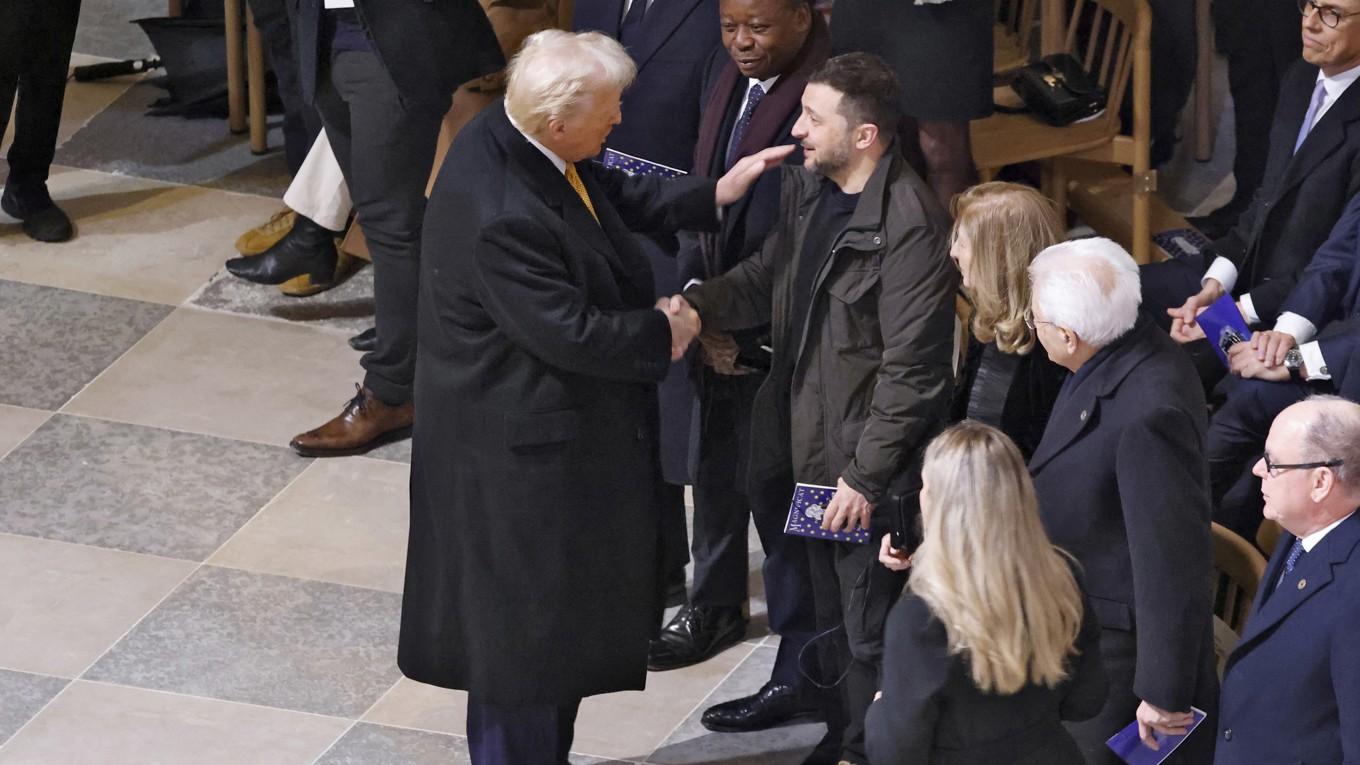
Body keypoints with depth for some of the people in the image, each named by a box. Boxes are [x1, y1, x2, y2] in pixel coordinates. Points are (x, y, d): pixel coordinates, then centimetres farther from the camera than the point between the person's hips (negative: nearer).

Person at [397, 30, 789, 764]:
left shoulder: (517, 138, -6)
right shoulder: (499, 214, -34)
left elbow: (614, 193, 12)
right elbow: (573, 332, -29)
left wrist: (714, 193, 4)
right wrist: (662, 332, -13)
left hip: (553, 418, 10)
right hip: (522, 443, -10)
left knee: (563, 611, 23)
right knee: (529, 618, 7)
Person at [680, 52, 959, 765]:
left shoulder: (910, 225, -24)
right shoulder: (808, 186, 2)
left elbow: (911, 371, -23)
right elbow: (769, 274, 15)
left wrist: (865, 475, -20)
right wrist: (700, 303, -5)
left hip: (871, 469, -8)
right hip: (813, 446, 9)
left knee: (870, 634, 6)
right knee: (831, 618, 24)